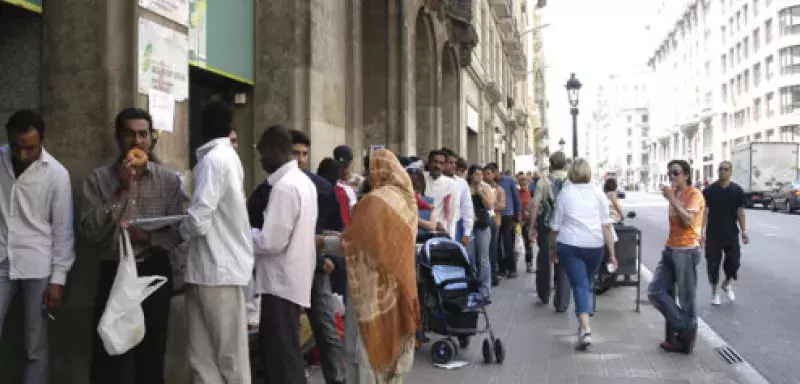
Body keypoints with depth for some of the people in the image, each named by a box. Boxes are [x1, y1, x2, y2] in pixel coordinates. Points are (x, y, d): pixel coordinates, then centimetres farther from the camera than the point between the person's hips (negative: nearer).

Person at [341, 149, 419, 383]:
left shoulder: (375, 201, -19)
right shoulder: (406, 197, 6)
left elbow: (355, 239, -16)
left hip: (375, 284, -8)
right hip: (399, 280, 8)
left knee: (369, 345, 0)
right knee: (392, 339, 16)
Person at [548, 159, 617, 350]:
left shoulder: (564, 193, 1)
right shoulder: (598, 193, 4)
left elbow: (555, 227, 3)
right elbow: (606, 225, 1)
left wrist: (552, 248, 16)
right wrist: (611, 252, 3)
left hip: (570, 245, -2)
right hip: (595, 246, 2)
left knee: (579, 285, -4)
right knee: (587, 283, 20)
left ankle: (585, 329, -21)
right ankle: (584, 325, 29)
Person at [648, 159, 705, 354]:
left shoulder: (694, 194, -9)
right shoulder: (674, 194, 16)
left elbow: (688, 221, -25)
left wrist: (672, 199, -22)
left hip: (686, 251, -8)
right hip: (669, 250, 8)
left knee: (686, 299, -2)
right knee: (655, 292, 2)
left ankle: (687, 335, 11)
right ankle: (684, 328, 12)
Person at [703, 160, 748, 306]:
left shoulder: (737, 190, 1)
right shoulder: (709, 190, -2)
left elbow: (740, 212, 4)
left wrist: (744, 231, -3)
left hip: (731, 234, 1)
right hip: (713, 235, -1)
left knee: (733, 262, 0)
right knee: (713, 264, 3)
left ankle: (727, 283, 29)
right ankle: (714, 292, 18)